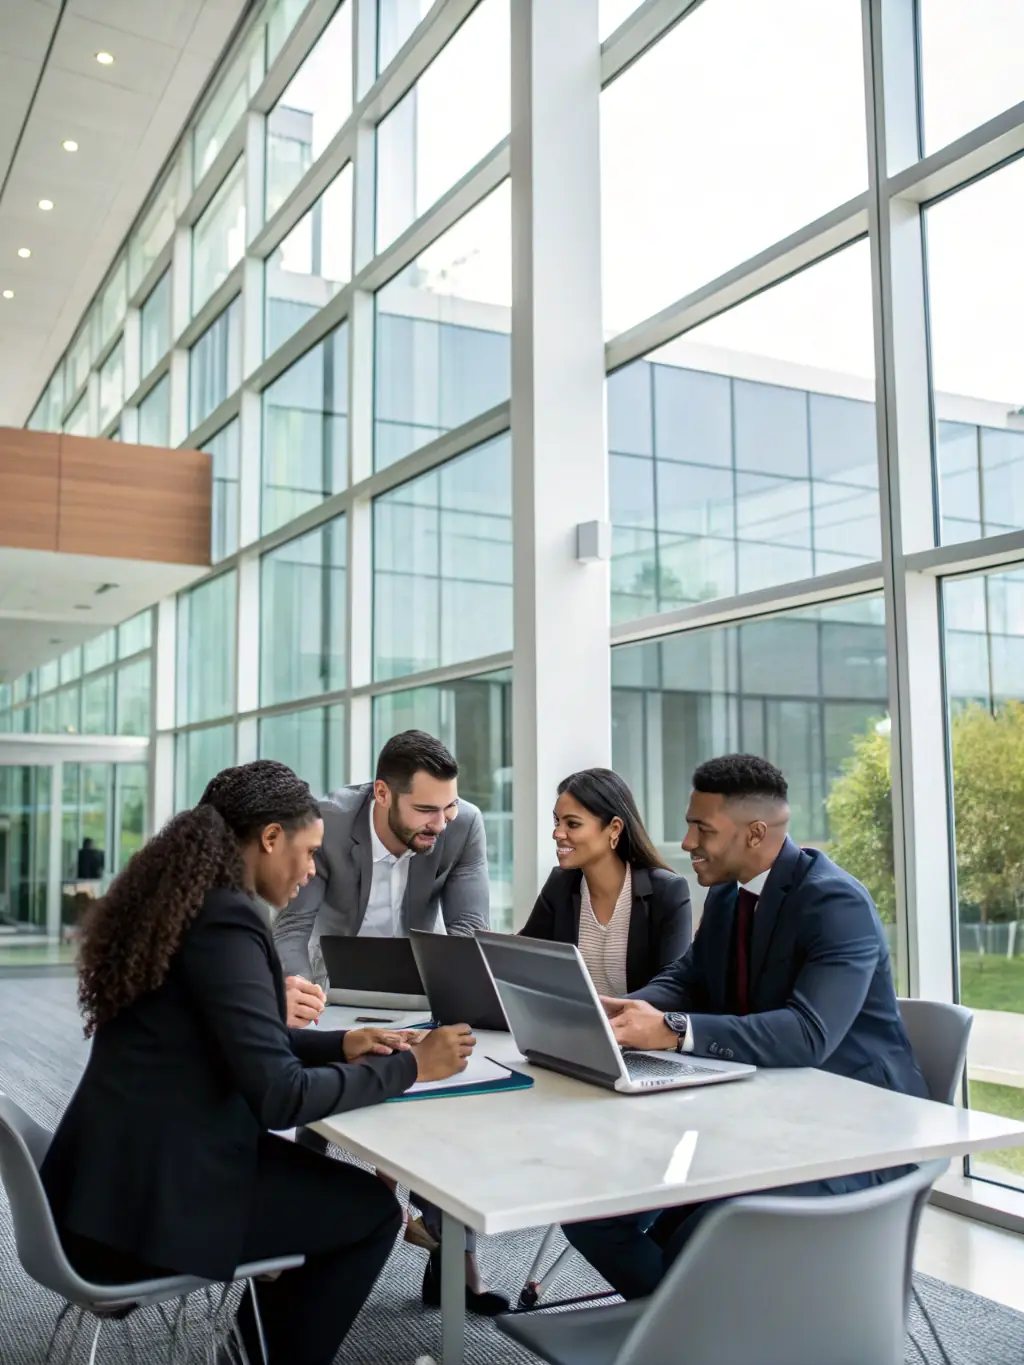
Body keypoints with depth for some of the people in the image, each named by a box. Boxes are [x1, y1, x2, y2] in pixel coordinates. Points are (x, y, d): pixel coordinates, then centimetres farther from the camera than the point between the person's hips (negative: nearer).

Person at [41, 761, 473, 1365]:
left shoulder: (181, 902, 8)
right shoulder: (226, 918, -21)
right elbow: (279, 1095, -23)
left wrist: (342, 1044, 9)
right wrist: (409, 1066, -13)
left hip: (117, 1177, 9)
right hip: (149, 1199, -9)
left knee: (319, 1174, 24)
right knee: (372, 1208, 5)